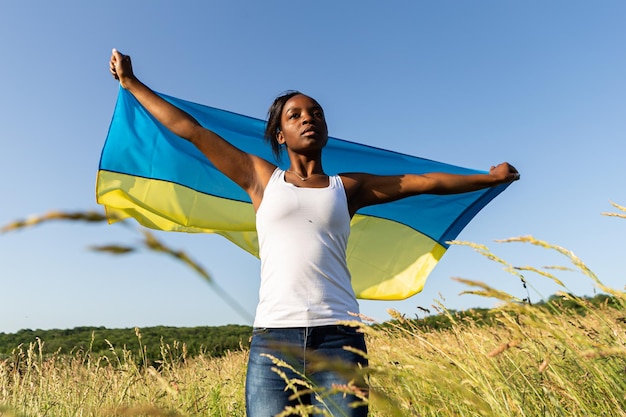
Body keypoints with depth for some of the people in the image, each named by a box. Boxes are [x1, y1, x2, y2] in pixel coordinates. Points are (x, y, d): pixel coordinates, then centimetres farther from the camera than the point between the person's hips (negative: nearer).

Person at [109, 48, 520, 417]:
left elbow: (427, 181, 18)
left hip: (338, 338, 1)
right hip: (272, 339, 0)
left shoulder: (347, 186, 14)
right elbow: (192, 131, 14)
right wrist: (131, 81, 20)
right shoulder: (262, 178, 11)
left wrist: (491, 177, 24)